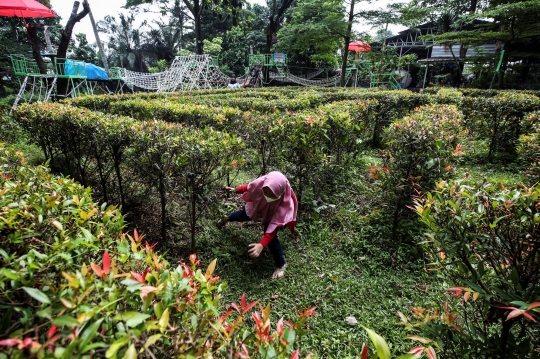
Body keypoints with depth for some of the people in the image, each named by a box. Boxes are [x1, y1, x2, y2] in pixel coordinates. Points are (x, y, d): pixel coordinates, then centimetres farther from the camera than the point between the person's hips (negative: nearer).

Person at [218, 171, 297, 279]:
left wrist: (261, 245, -53)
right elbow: (249, 187, -17)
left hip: (272, 215, -3)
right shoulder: (262, 182, -43)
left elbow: (275, 225, -44)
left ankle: (281, 264, 9)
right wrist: (236, 190, -2)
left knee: (271, 238, -19)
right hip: (257, 206, 4)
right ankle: (226, 219, 66)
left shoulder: (286, 202, -47)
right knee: (243, 215, 27)